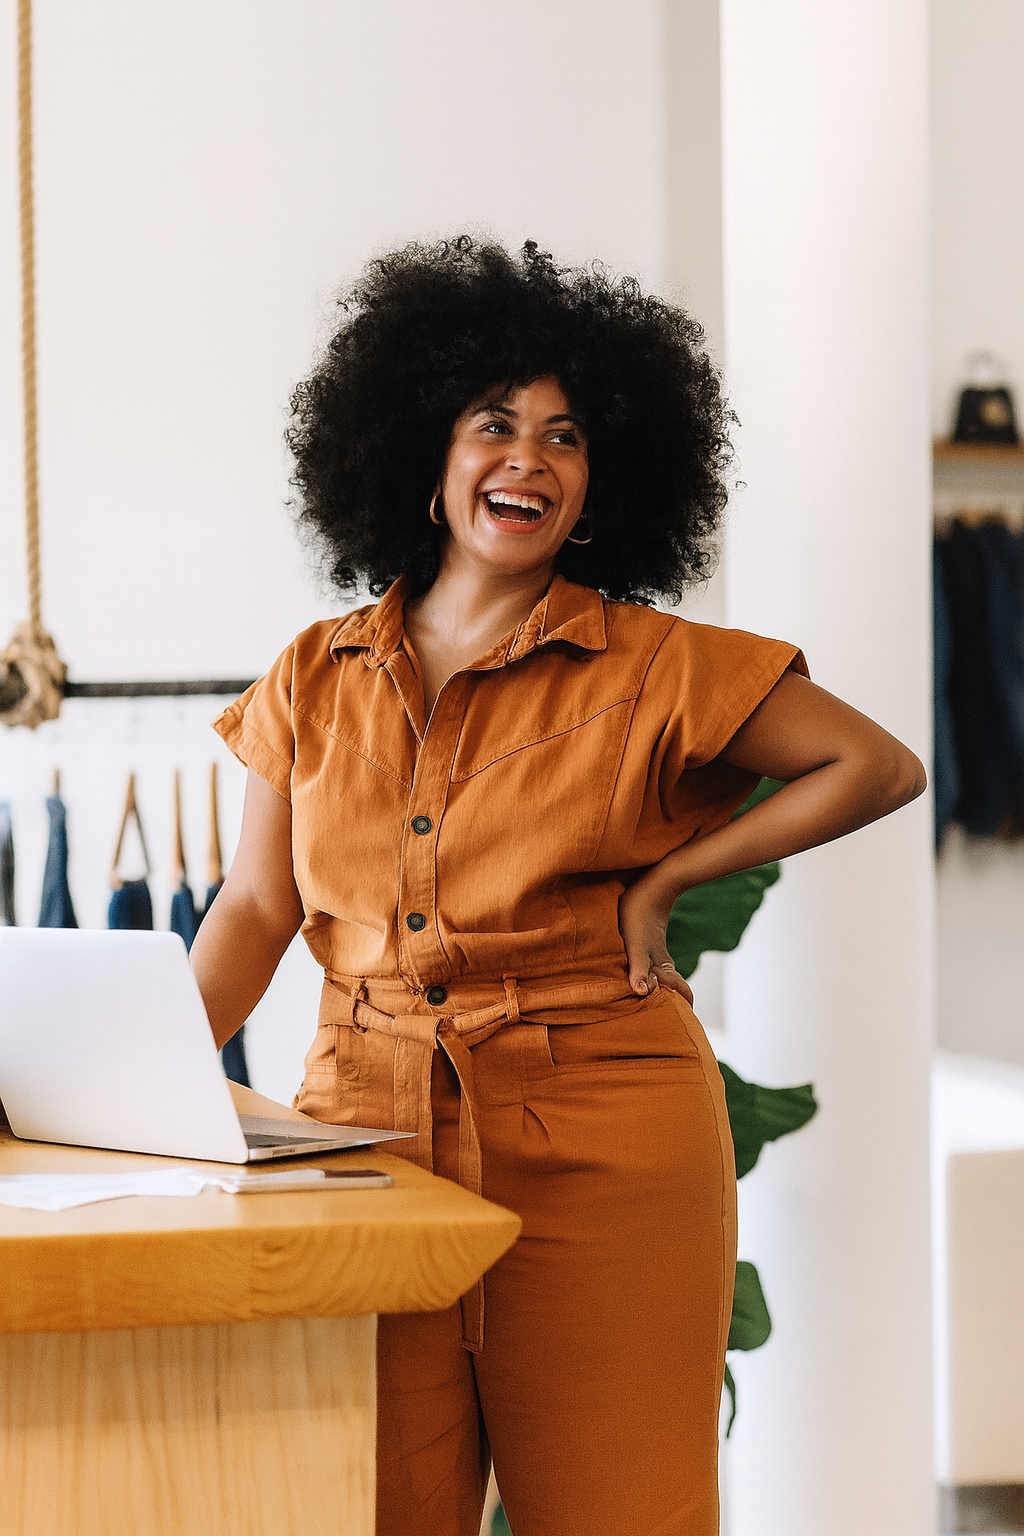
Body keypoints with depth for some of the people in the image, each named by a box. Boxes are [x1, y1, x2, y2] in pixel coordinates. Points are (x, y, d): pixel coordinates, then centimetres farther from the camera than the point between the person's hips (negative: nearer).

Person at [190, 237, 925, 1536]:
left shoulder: (656, 670, 1)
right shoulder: (316, 679, 11)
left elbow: (883, 766, 3)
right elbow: (257, 910, 9)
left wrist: (668, 877, -2)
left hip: (603, 1147, -2)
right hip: (371, 1125, 2)